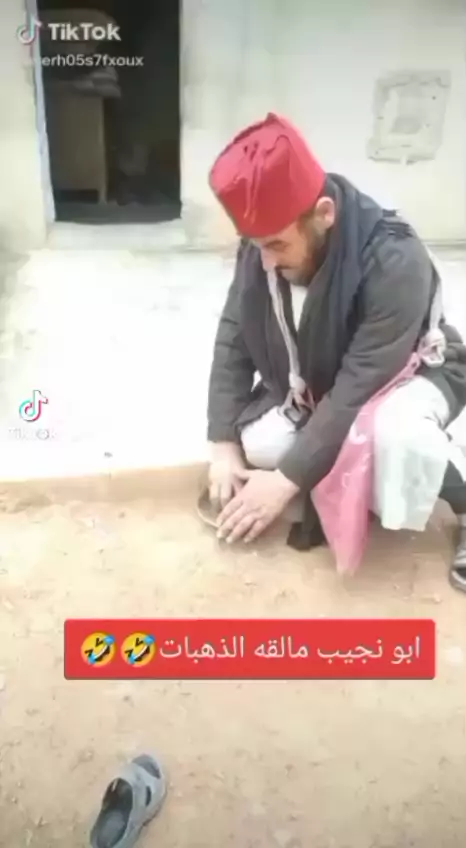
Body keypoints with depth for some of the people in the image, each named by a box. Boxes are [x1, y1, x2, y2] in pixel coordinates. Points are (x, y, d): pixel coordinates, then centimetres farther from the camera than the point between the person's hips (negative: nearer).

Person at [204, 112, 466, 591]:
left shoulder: (395, 263, -36)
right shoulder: (261, 249, -18)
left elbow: (360, 391, -35)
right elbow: (234, 342, -10)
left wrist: (288, 480, -31)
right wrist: (224, 445, -16)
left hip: (410, 373, -5)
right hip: (314, 385, 5)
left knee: (394, 433, -39)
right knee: (257, 444, -22)